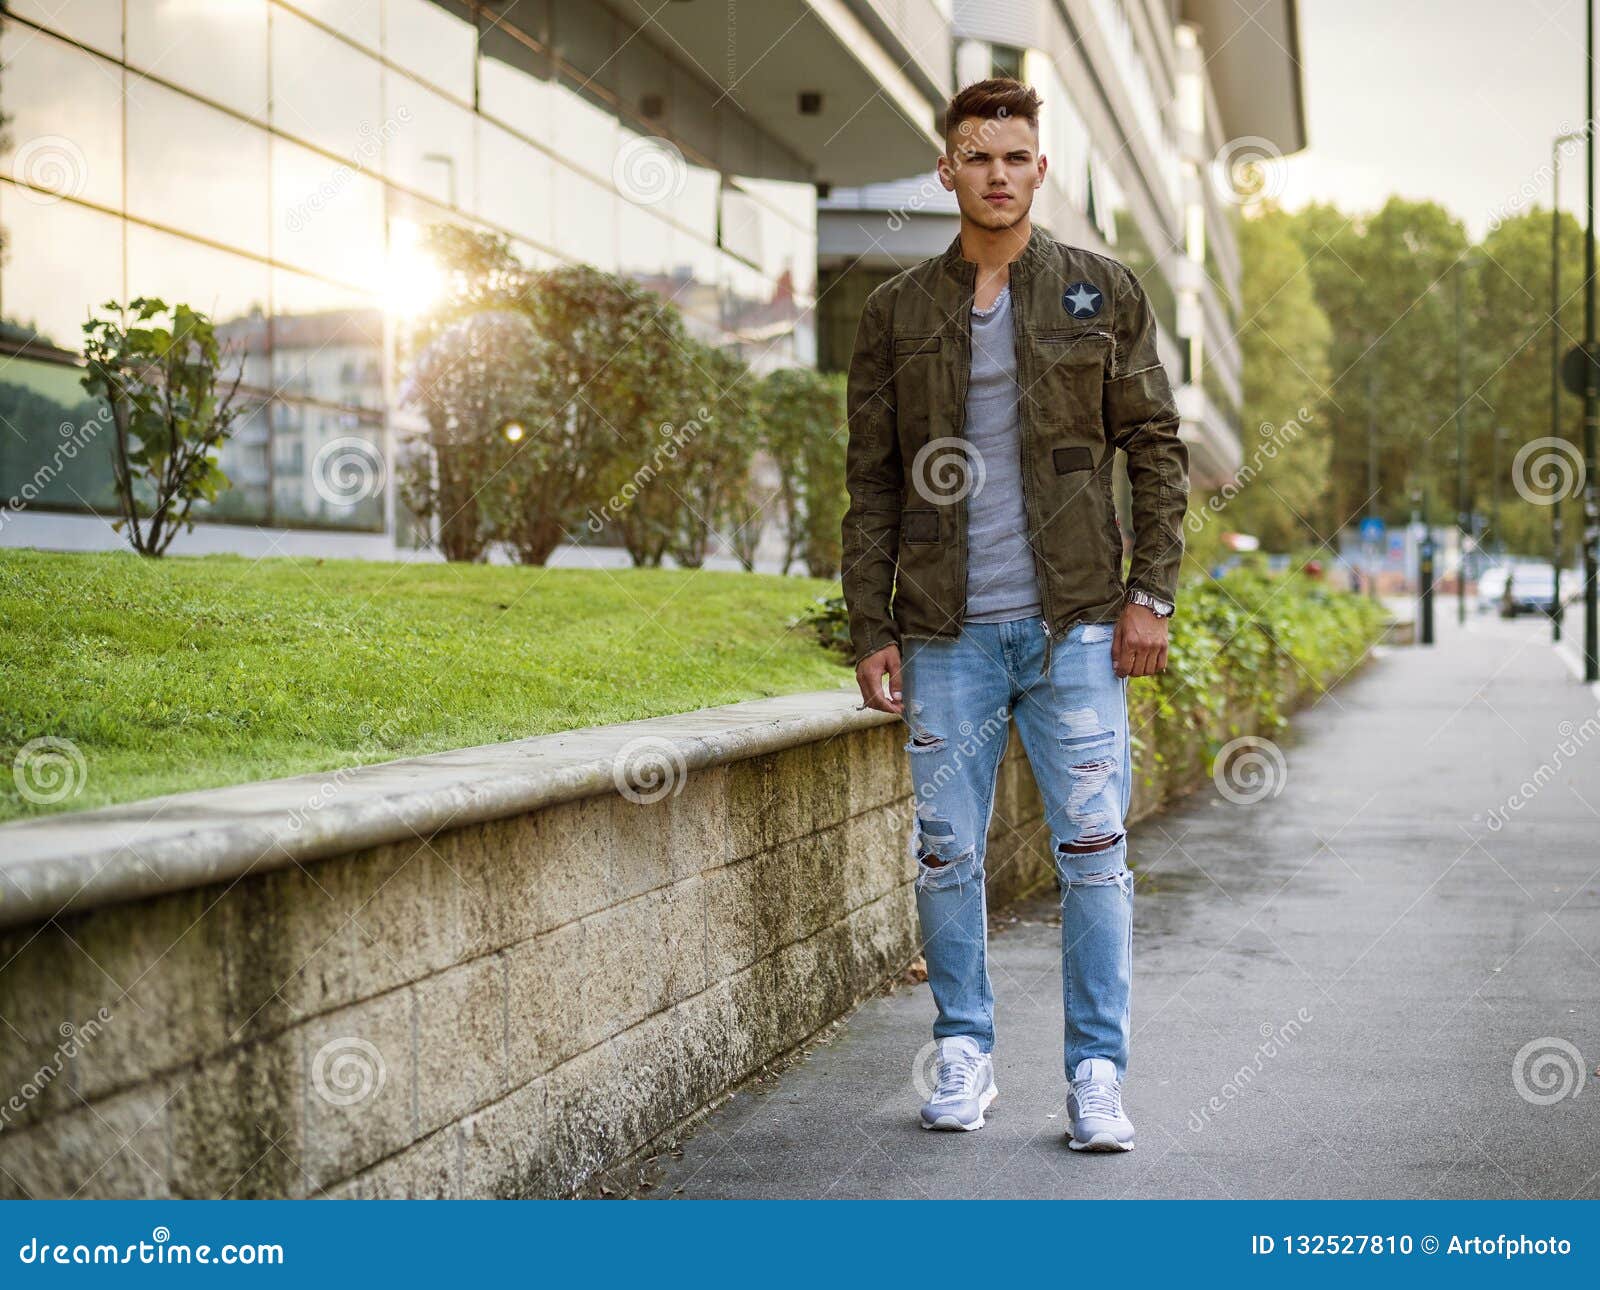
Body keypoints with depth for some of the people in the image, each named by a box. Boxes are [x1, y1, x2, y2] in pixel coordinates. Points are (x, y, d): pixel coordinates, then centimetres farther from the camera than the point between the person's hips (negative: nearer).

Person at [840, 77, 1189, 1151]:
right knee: (948, 853, 5)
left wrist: (1152, 592, -3)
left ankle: (1098, 1076, 7)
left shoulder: (1105, 293, 6)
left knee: (1094, 850, -2)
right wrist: (870, 629, 2)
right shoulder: (898, 312, 8)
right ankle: (966, 1055, 20)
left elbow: (1156, 446, 6)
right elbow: (873, 480, 8)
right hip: (948, 633, 1)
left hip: (1075, 623, -1)